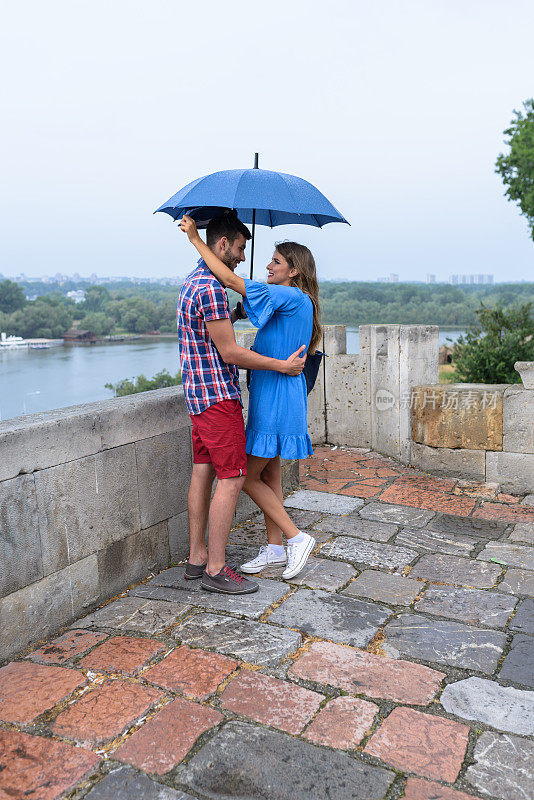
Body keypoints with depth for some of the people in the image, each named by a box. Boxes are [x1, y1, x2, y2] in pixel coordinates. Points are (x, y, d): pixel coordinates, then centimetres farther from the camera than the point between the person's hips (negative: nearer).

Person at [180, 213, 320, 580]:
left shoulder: (292, 297, -16)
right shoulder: (296, 303, 14)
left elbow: (231, 280, -21)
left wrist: (196, 239, -16)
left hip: (276, 401, -10)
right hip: (273, 399, 10)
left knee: (249, 476, -2)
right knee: (269, 474, 14)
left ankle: (297, 537, 5)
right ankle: (275, 548, 23)